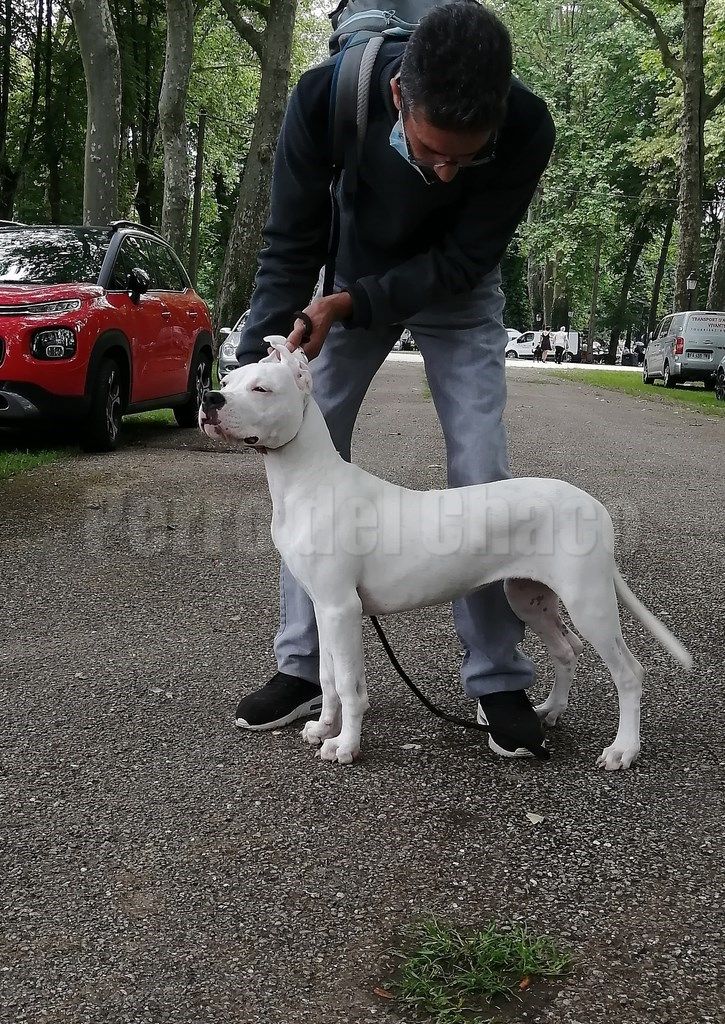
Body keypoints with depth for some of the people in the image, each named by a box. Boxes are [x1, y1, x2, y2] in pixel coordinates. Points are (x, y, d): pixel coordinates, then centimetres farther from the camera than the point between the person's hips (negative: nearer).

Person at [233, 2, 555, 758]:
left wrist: (352, 303, -34)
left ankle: (498, 681, 2)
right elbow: (291, 243, -22)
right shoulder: (326, 96, -34)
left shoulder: (527, 128, -34)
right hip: (355, 277, 1)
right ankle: (303, 667, 8)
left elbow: (463, 260, -24)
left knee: (481, 471, -9)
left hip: (457, 293, -1)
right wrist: (255, 364, -27)